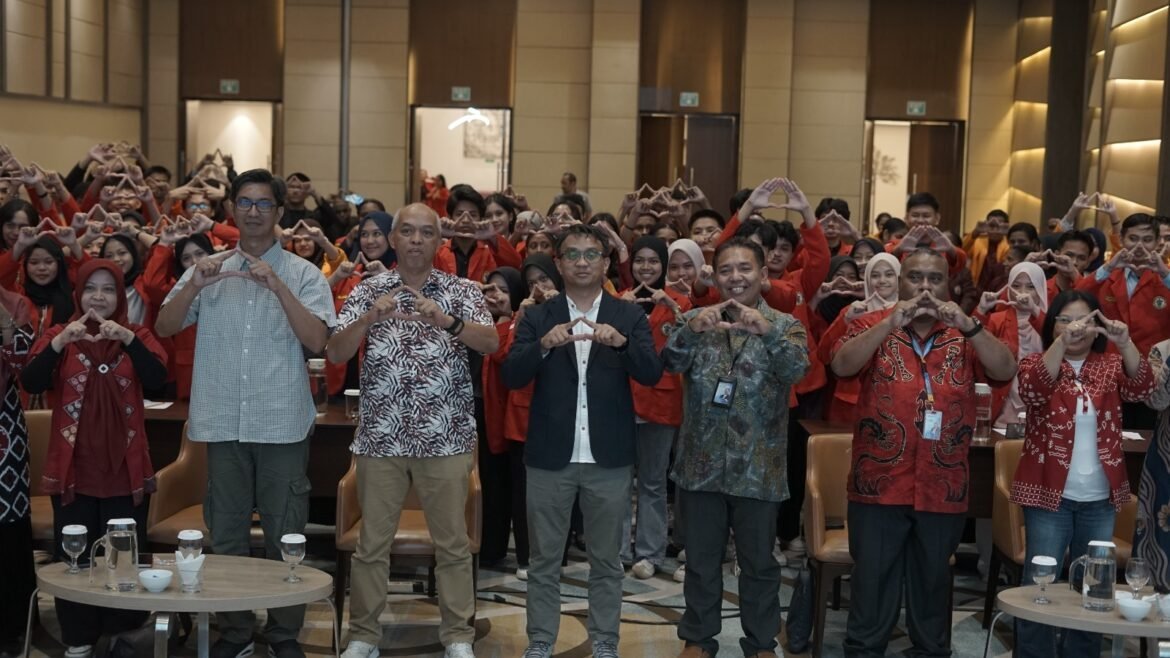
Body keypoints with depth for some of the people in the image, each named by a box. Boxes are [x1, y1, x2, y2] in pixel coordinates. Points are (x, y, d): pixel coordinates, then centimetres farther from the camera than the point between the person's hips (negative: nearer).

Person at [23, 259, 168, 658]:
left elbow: (158, 380, -16)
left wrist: (128, 339, -30)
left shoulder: (138, 335, 3)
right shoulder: (58, 335, 2)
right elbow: (30, 383, -14)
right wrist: (60, 343, -29)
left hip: (125, 469, 0)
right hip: (73, 468, 0)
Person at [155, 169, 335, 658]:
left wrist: (279, 287, -21)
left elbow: (317, 341, -11)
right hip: (223, 422, 2)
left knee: (285, 534, 5)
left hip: (282, 424, -2)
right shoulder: (208, 270, 8)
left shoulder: (303, 274, 1)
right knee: (226, 533, 11)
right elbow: (164, 328, 1)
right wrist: (193, 287, -16)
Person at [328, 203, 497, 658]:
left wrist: (447, 321, -29)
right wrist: (371, 318, -22)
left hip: (445, 438, 0)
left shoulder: (461, 291, 3)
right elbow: (335, 354, -5)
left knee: (453, 543, 6)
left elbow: (491, 343, -12)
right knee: (372, 542, 7)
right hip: (381, 437, 1)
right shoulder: (369, 291, 5)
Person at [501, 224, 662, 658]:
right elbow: (511, 378, -8)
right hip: (550, 457, 0)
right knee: (544, 560, 8)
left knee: (606, 560, 10)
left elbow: (652, 375, -8)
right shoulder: (537, 317, 2)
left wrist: (620, 342, -26)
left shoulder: (629, 316, 3)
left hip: (609, 458, 0)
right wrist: (543, 345, -25)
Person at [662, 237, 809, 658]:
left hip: (758, 469, -1)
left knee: (759, 562, 11)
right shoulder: (695, 320, 3)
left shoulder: (786, 326, -1)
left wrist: (768, 331, -38)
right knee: (701, 560, 12)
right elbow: (671, 362, -14)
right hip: (702, 465, 1)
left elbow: (796, 371, -20)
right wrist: (692, 329, -34)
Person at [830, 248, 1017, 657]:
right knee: (872, 582, 4)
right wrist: (891, 322, -25)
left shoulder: (965, 334, 6)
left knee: (933, 581, 15)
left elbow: (1006, 372, -8)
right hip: (879, 483, -2)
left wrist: (968, 326, -22)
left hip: (943, 488, 2)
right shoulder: (873, 325, 0)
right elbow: (842, 366, -17)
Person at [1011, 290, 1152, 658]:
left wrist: (1125, 343, -31)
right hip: (1050, 494, -3)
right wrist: (1062, 342, -37)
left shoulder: (1110, 365, 6)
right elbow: (1031, 392, -24)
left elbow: (1141, 388, -14)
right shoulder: (1038, 363, -1)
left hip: (1100, 499, 3)